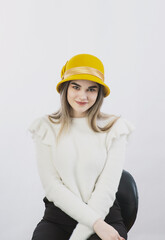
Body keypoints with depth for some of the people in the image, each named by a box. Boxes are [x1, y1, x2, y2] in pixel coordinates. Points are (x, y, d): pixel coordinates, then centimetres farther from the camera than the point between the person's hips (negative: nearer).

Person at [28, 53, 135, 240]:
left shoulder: (115, 128, 1)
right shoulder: (46, 128, 4)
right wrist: (94, 222, -13)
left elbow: (107, 188, -5)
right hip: (58, 216, 1)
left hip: (105, 215, 0)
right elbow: (51, 185, -3)